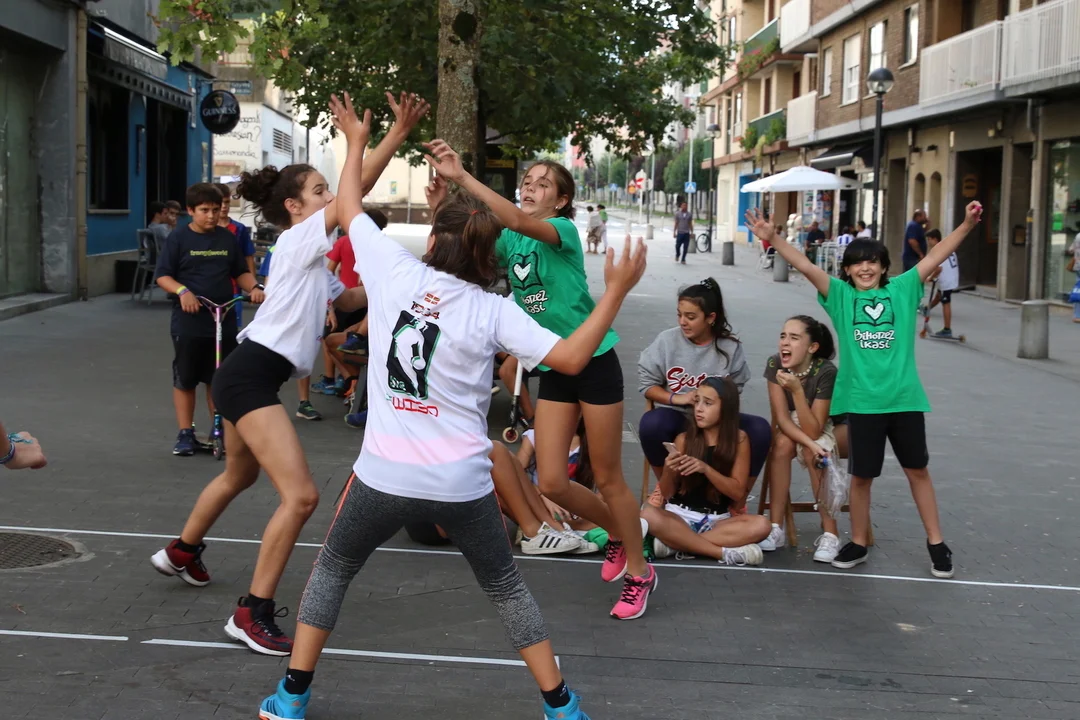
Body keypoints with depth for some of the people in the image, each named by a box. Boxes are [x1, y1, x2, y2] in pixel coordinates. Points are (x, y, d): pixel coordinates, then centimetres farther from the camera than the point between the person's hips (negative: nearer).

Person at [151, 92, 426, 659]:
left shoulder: (315, 257, 19)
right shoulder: (297, 240, -9)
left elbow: (349, 301, 28)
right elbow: (352, 195, -20)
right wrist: (394, 136, -20)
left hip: (249, 375, 11)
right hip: (250, 376, -11)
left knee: (239, 476, 32)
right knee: (300, 495, -17)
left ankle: (181, 552, 55)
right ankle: (253, 614, -10)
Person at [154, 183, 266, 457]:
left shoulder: (227, 238, 7)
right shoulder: (179, 238, -3)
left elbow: (240, 272, 14)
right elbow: (163, 276, -4)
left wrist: (254, 287, -7)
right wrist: (182, 291, -23)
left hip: (224, 322, 3)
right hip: (188, 321, -3)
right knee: (185, 380, 6)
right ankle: (185, 433, 15)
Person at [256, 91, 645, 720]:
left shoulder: (396, 270, -4)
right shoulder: (493, 311, -7)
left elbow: (350, 209, 13)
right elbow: (571, 357, -12)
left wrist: (356, 142, 28)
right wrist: (617, 292, -6)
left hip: (385, 475, 0)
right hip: (463, 483, 0)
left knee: (333, 570, 23)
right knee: (506, 586, 18)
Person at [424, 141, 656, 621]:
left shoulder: (564, 230, -13)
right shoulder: (509, 240, 7)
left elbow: (519, 221, -33)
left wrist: (462, 177, -38)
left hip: (594, 362, -6)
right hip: (552, 370, 6)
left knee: (607, 479, 3)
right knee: (551, 482, 2)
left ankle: (638, 572, 21)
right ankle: (617, 532, 30)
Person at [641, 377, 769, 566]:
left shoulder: (739, 439, -1)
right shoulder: (684, 439, 0)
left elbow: (738, 492, -6)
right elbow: (667, 493, 2)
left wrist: (706, 469, -21)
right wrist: (669, 471, -20)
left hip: (717, 520, 1)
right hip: (681, 515, 0)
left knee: (760, 525, -29)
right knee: (649, 516, -33)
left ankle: (675, 543, -27)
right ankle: (725, 553, -29)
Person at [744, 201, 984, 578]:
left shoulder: (902, 290, 6)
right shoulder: (841, 295, 3)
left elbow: (935, 256, 0)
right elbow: (805, 266, -6)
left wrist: (967, 225, -9)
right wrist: (771, 237, -17)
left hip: (905, 398, 1)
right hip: (862, 401, -1)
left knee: (917, 470, 11)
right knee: (861, 475, 8)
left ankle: (936, 543, 22)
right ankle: (858, 544, 23)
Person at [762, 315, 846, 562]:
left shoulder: (826, 372, -31)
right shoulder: (775, 364, -20)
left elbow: (815, 430, -33)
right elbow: (782, 418, -21)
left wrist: (797, 389, -43)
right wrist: (809, 442, -38)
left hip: (836, 428, -3)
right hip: (796, 427, 3)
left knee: (813, 454, -34)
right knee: (781, 444, -29)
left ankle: (830, 534, -27)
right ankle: (776, 529, -24)